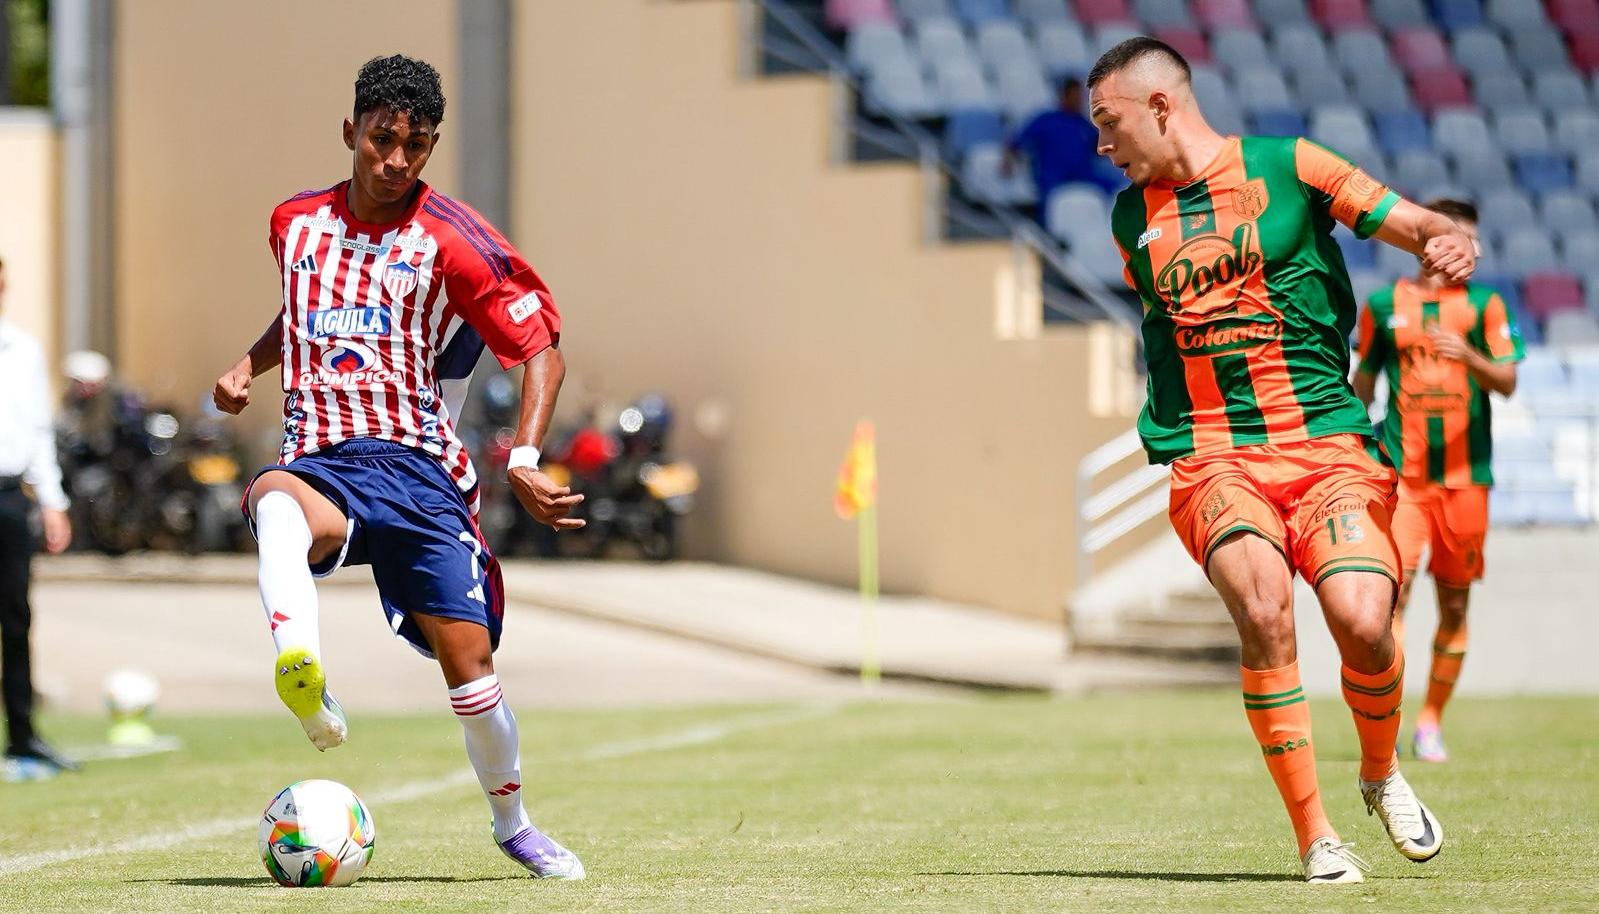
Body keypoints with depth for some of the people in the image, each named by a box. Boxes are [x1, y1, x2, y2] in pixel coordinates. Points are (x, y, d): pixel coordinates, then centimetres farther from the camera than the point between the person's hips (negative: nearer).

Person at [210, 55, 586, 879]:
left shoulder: (450, 241, -2)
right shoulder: (296, 224, 11)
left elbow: (543, 350, -1)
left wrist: (523, 460, -15)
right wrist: (247, 367, 14)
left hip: (418, 469, -1)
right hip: (320, 461, 1)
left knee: (468, 663, -6)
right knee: (274, 498, -38)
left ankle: (513, 823, 21)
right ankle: (300, 674, -63)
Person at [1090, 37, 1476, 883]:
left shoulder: (1288, 168, 3)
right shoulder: (1133, 218, 16)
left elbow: (1418, 225, 2)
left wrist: (1449, 244, -20)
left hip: (1327, 444, -2)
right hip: (1209, 458, 2)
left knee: (1361, 619, -22)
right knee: (1261, 604, -27)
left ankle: (1381, 775, 12)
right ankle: (1313, 836, -18)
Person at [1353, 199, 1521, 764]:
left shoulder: (1483, 305, 8)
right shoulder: (1383, 306, 7)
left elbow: (1507, 382, -1)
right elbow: (1363, 382, 18)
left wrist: (1468, 356, -20)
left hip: (1465, 477, 2)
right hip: (1401, 474, -1)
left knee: (1455, 605, 5)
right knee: (1395, 587, -17)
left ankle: (1431, 720, 18)